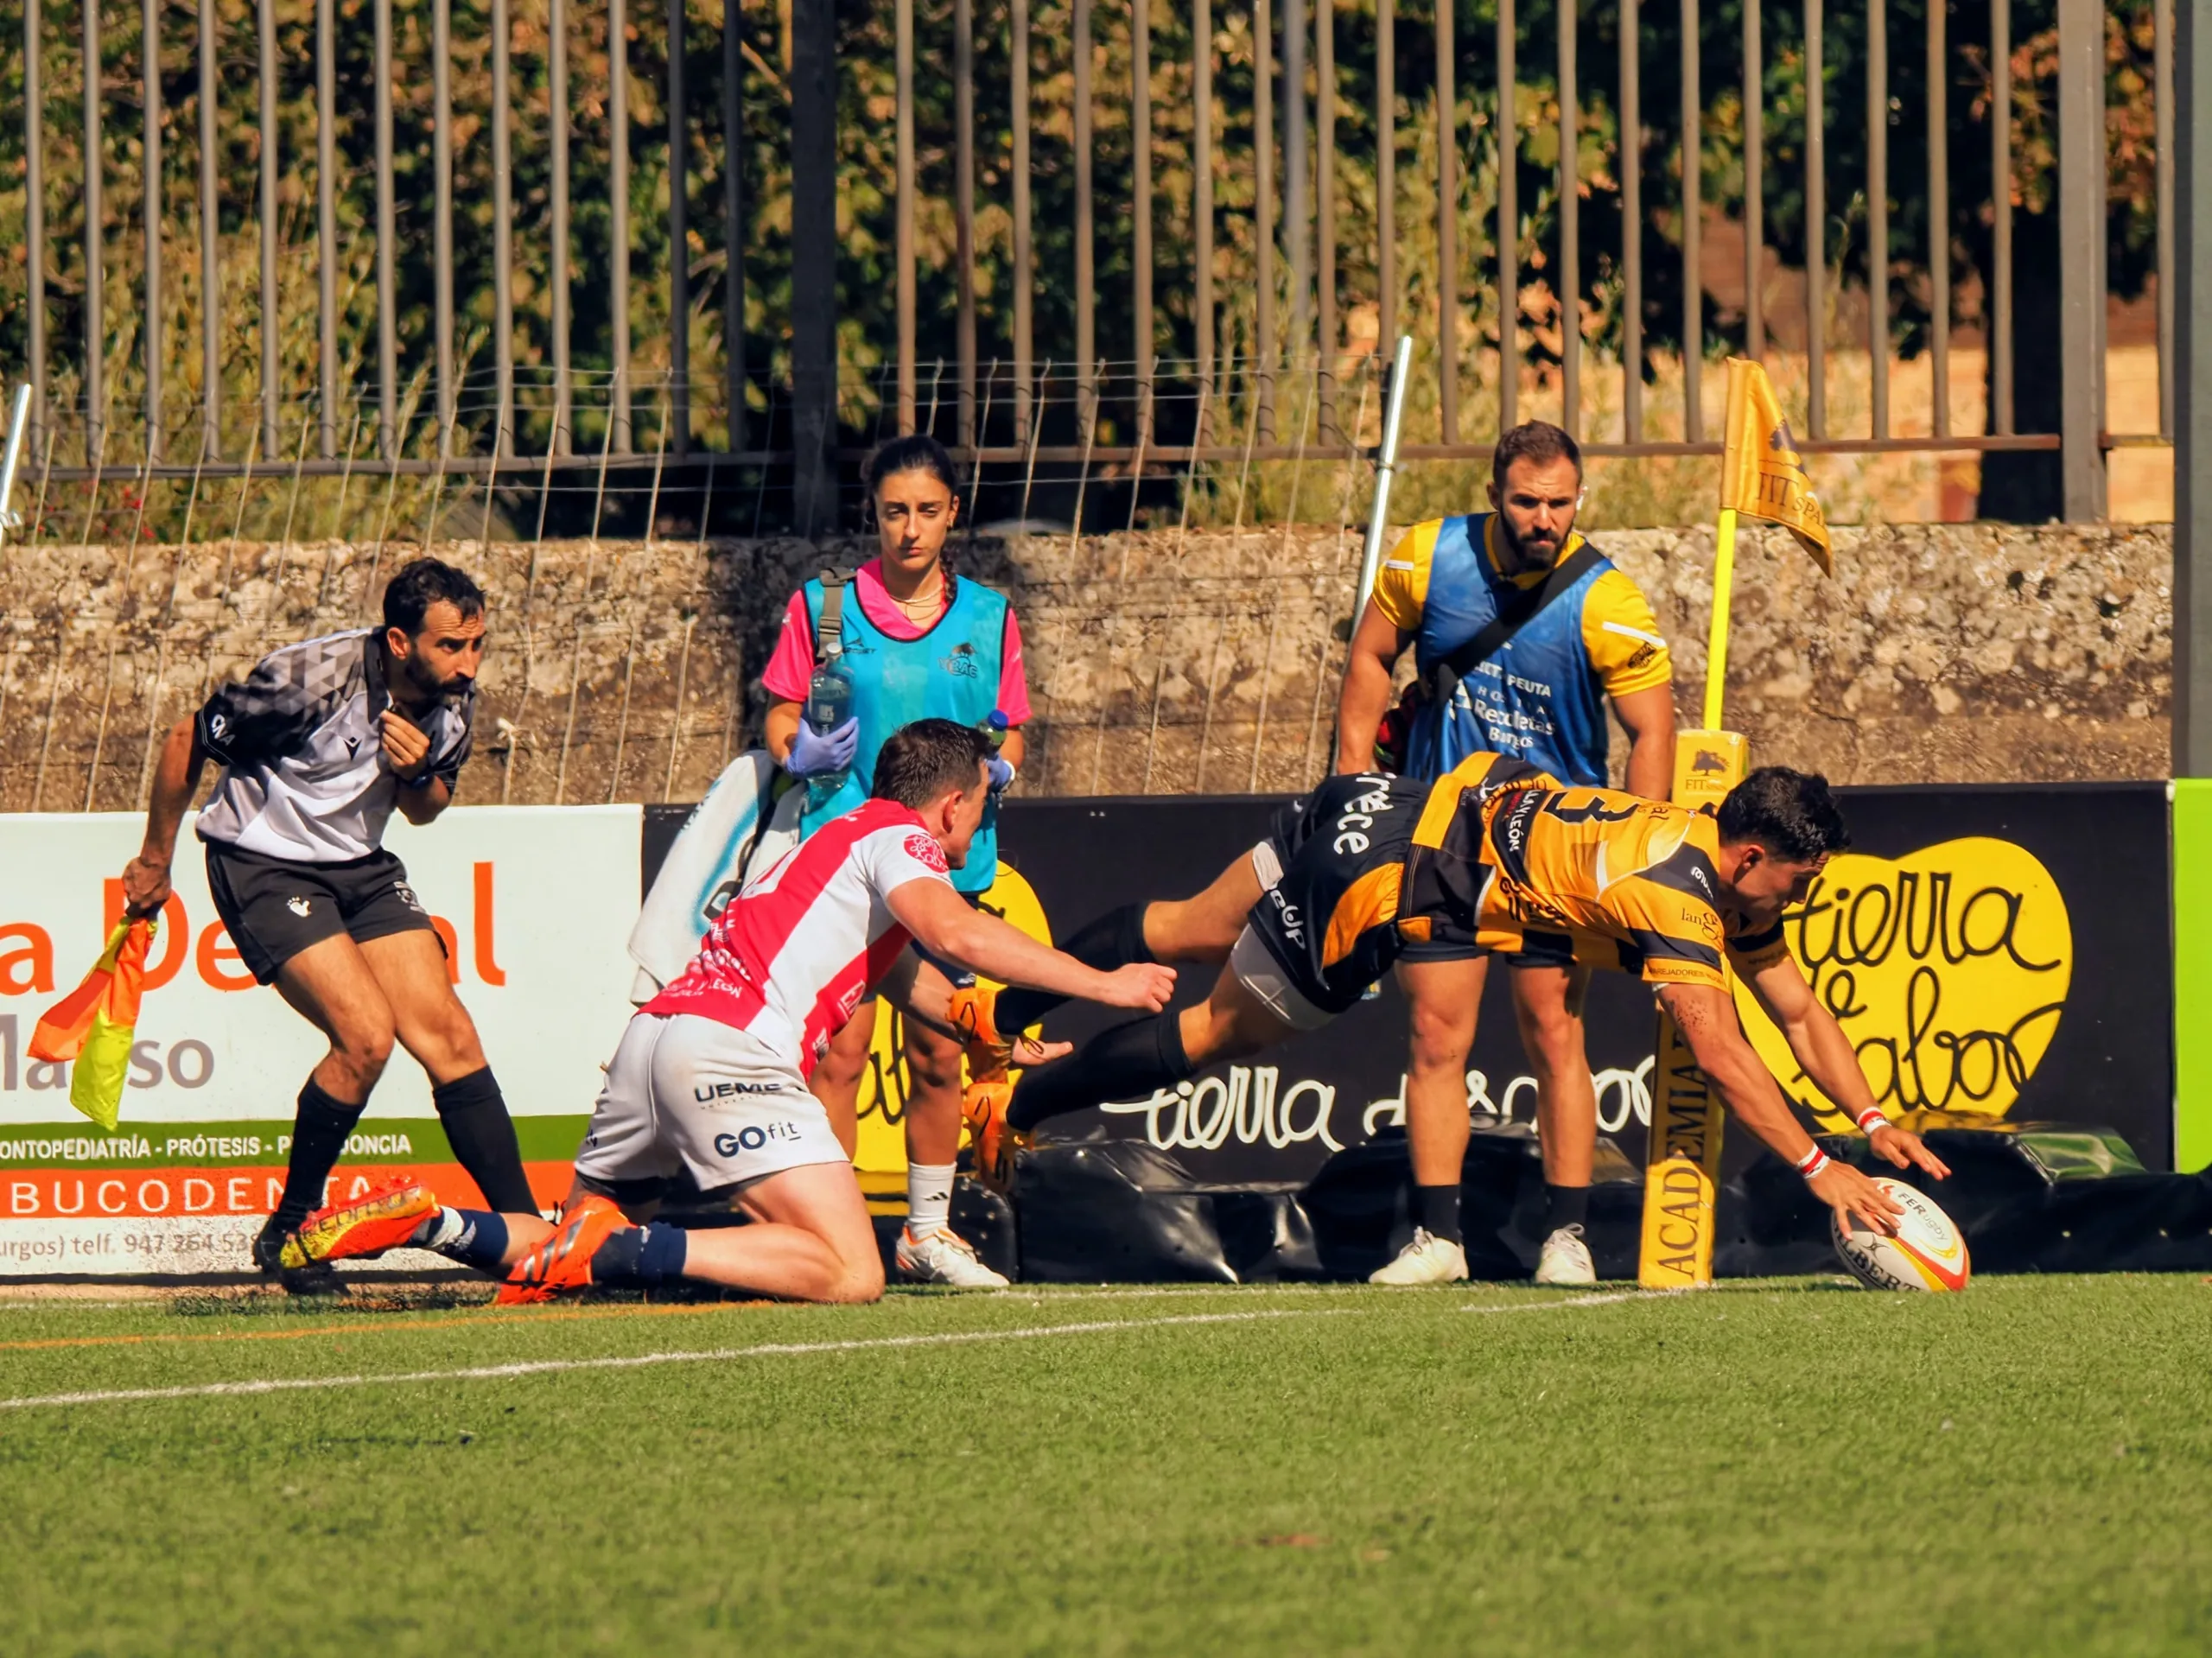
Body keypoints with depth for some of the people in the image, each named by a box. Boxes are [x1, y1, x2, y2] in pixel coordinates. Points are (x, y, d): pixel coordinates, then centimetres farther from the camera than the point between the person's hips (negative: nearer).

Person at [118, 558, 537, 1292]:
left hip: (360, 866, 6)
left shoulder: (451, 700, -6)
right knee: (366, 1034, -21)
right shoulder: (311, 680, -26)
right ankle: (287, 1230, -4)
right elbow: (186, 741, -12)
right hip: (264, 865, -6)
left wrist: (417, 775, -15)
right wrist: (154, 864, 0)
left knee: (448, 1035, -6)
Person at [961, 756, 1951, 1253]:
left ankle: (999, 1015, 41)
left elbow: (1801, 1014, 8)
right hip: (1385, 874, -9)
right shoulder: (1677, 895, -24)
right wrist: (1815, 1168, -31)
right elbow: (1718, 1051, -31)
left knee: (1192, 932, 25)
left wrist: (1872, 1120, -2)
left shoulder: (1725, 871, 3)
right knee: (1224, 1032, 9)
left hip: (1395, 813, 9)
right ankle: (1017, 1106, 24)